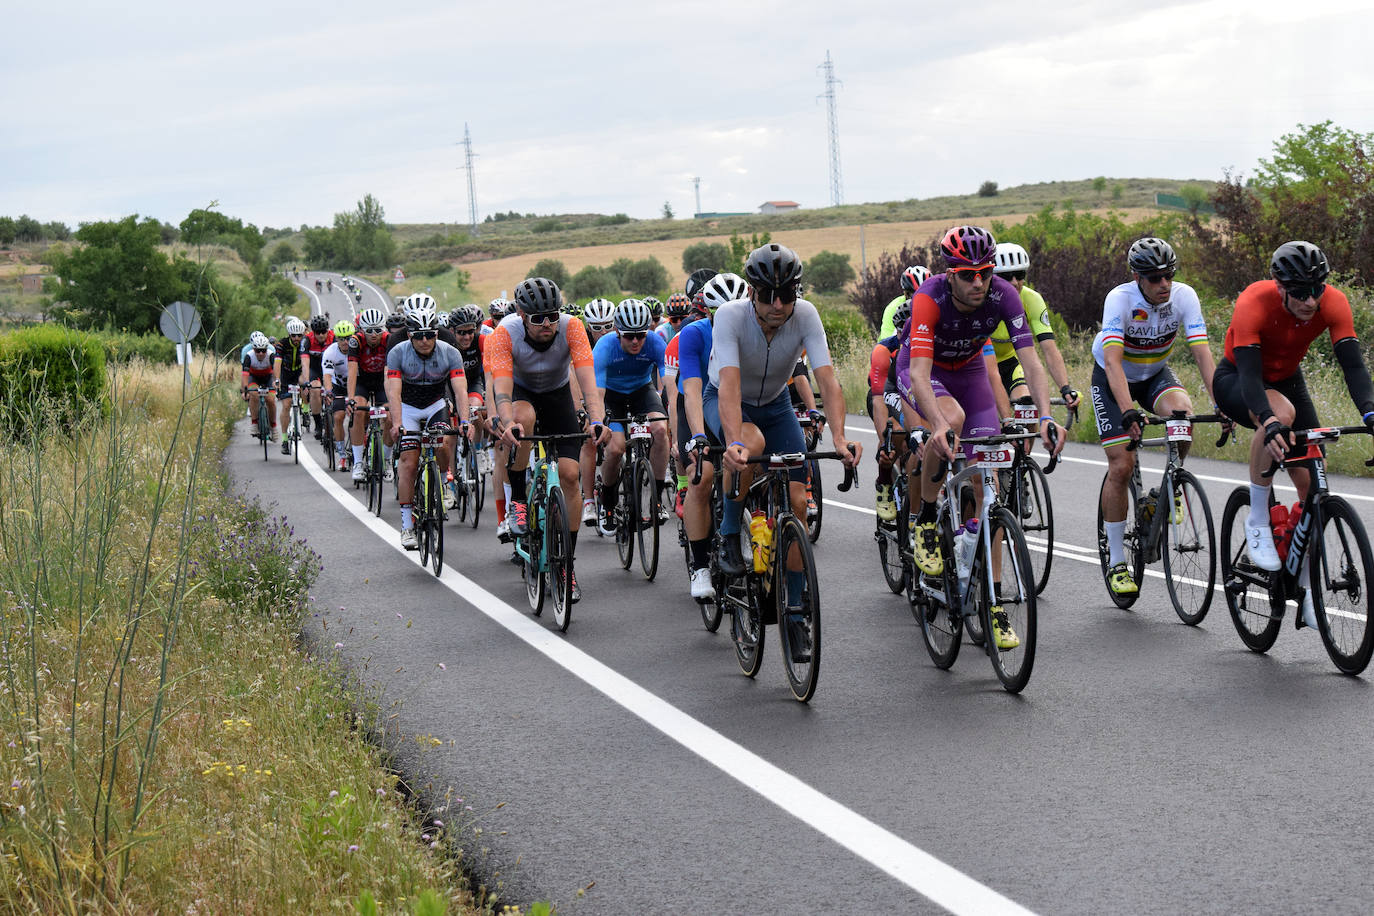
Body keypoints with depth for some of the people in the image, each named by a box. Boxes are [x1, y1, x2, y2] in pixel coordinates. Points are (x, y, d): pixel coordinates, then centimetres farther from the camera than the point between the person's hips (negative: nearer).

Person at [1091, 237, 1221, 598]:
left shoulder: (1184, 296, -23)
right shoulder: (1120, 299, -31)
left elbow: (1202, 353, -28)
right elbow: (1112, 360, -40)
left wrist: (1220, 405, -40)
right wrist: (1128, 412, -53)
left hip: (1155, 374, 3)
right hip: (1112, 378, -2)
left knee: (1181, 411, -32)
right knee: (1121, 466, -11)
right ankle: (1116, 562, 1)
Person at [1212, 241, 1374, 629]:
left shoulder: (1334, 303, -24)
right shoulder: (1254, 303, -34)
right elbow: (1250, 373, -42)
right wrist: (1269, 422, -59)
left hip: (1287, 379, 4)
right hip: (1236, 380, -4)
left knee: (1312, 482, -8)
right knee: (1280, 413, -39)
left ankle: (1307, 590, 2)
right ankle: (1258, 521, -21)